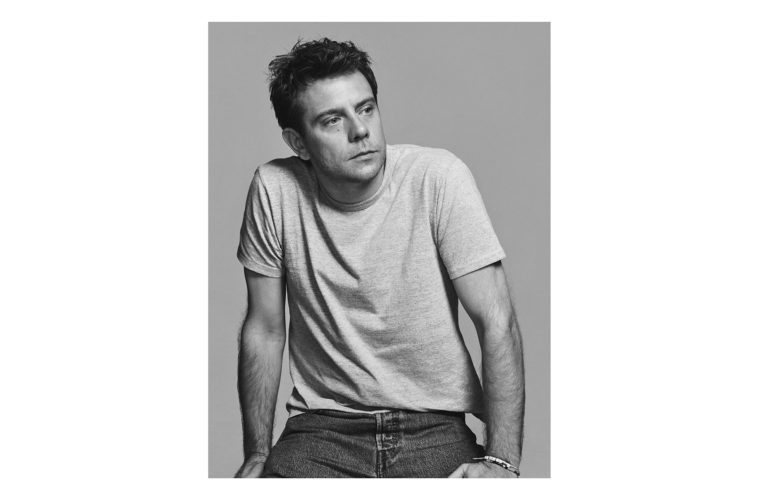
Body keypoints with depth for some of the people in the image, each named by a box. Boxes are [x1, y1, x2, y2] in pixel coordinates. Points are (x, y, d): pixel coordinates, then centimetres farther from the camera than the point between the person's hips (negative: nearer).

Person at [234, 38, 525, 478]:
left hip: (435, 426, -1)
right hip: (322, 427, 1)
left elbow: (497, 323, -11)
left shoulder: (439, 177, -11)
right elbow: (264, 330, 5)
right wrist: (258, 455, 2)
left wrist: (502, 461, -18)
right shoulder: (274, 190, -6)